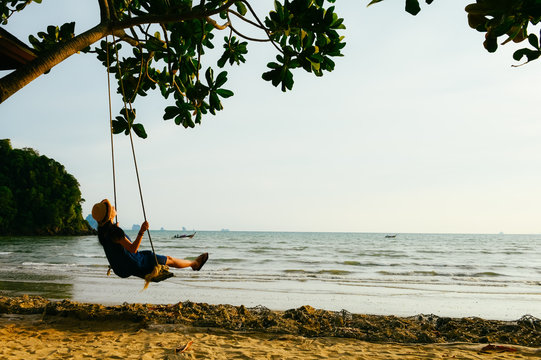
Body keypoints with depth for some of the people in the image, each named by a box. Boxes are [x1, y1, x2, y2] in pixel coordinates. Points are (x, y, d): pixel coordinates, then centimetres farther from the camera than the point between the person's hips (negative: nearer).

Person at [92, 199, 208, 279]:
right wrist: (141, 232, -41)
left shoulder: (102, 230, -3)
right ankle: (195, 263, 32)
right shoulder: (114, 231, -32)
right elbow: (132, 249, -33)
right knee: (169, 260, 9)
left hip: (119, 269, 9)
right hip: (133, 265, -9)